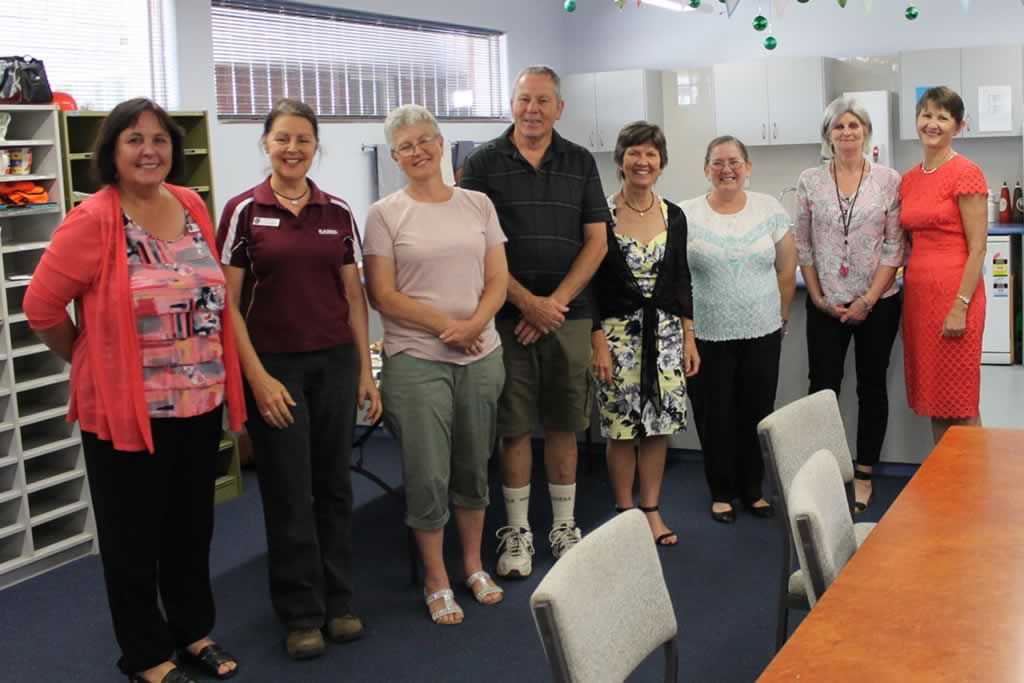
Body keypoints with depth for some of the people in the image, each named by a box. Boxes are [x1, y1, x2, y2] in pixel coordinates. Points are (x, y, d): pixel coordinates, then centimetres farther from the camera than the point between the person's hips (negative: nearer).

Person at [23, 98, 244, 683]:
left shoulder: (193, 206, 4)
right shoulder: (93, 221, -15)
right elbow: (42, 306, -11)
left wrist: (217, 372, 13)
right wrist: (93, 362, -1)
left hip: (201, 402, 6)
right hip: (127, 409, -5)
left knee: (192, 527, 18)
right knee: (134, 537, 9)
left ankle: (195, 632, 36)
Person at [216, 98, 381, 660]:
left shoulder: (338, 212, 5)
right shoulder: (244, 211, -4)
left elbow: (353, 295, 9)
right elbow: (229, 303, -5)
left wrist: (366, 370, 6)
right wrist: (257, 376, -11)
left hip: (335, 362, 3)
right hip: (274, 365, -3)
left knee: (334, 485, 10)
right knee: (288, 493, 4)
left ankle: (338, 602, 24)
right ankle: (302, 614, 17)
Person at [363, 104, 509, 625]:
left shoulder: (478, 205, 7)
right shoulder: (385, 214, -2)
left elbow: (497, 280, 5)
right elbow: (383, 295, -7)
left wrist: (475, 324, -13)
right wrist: (448, 325, -13)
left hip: (481, 355, 3)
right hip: (416, 359, -3)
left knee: (473, 467, 14)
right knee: (428, 475, 0)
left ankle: (473, 566, 31)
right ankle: (436, 582, 16)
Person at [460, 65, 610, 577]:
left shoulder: (580, 163, 8)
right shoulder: (484, 163, 1)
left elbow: (596, 242, 4)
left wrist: (556, 301, -7)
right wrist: (528, 302, -10)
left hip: (568, 314, 2)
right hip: (508, 316, -2)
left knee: (563, 424, 8)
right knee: (513, 426, 3)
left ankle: (564, 525, 21)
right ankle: (516, 530, 15)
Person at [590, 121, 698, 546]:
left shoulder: (674, 216, 7)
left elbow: (682, 282, 11)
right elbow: (590, 284, -6)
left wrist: (689, 337, 6)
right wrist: (598, 342, -12)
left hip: (665, 332, 4)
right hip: (618, 332, -3)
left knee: (660, 426, 6)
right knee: (622, 429, 1)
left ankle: (651, 510, 20)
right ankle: (625, 515, 15)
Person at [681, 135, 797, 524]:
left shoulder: (770, 210, 3)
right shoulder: (686, 215, -3)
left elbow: (787, 270, 8)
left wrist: (780, 317, 8)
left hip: (762, 334, 2)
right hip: (707, 336, -2)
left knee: (756, 414, 9)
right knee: (714, 417, 6)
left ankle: (753, 489, 26)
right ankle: (722, 492, 22)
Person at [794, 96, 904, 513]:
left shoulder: (888, 181, -2)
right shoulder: (810, 182, 1)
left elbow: (894, 248, -4)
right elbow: (803, 247, 4)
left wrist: (868, 300, -10)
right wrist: (818, 297, -3)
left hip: (877, 303, 0)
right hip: (826, 304, 1)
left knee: (871, 387, 7)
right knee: (822, 387, 2)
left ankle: (863, 475, 18)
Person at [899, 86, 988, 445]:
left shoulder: (966, 173, -9)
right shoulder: (909, 179, 12)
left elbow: (977, 248, -12)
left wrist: (960, 306, -17)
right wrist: (908, 289, 10)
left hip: (954, 293, -7)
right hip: (917, 292, 7)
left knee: (960, 406, -1)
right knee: (933, 401, 12)